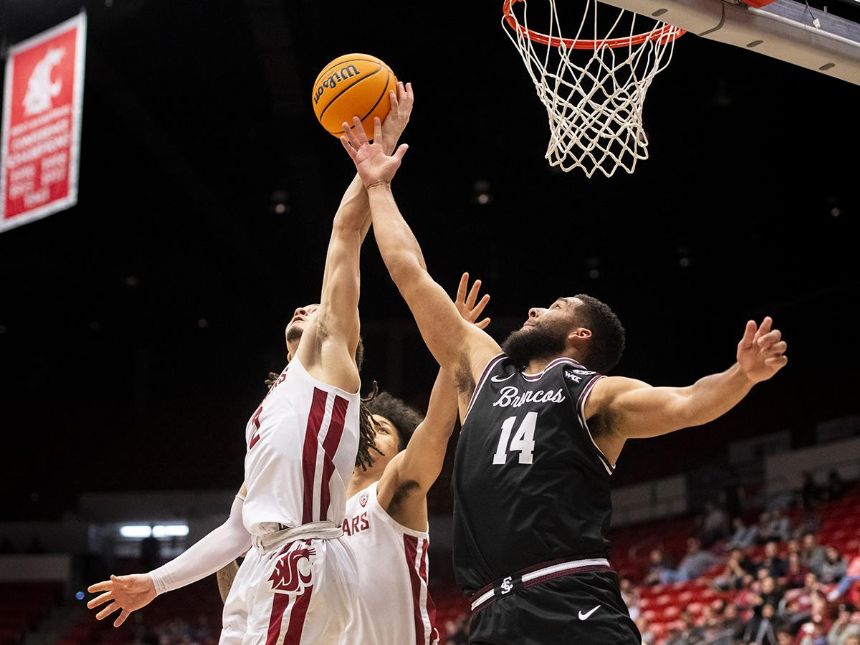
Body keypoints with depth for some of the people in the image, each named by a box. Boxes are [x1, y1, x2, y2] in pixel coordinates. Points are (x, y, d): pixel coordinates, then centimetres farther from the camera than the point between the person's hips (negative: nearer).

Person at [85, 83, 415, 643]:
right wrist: (155, 583, 28)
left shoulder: (328, 359, 11)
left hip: (305, 559, -8)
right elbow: (239, 530, 29)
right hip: (267, 566, 8)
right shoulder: (274, 409, 32)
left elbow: (348, 229, 3)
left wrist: (383, 144, 4)